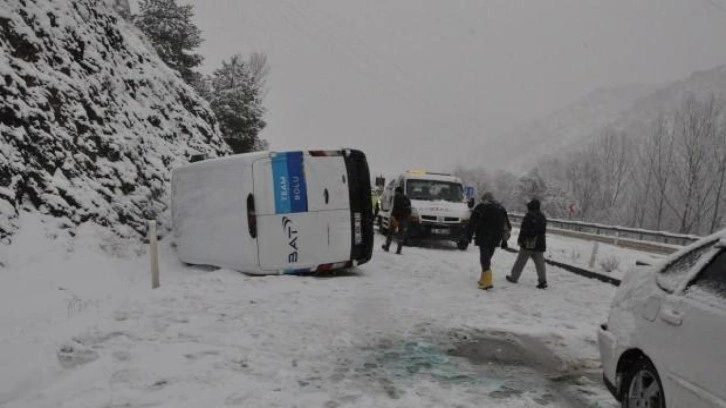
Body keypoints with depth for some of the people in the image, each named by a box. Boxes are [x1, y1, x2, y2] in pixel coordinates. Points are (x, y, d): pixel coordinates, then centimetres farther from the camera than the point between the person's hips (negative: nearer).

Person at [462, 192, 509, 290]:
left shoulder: (480, 207, -4)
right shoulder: (501, 209, 14)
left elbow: (472, 224, -8)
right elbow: (505, 225, 16)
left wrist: (468, 237, -4)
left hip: (483, 238, -6)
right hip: (495, 239, 6)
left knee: (484, 258, -7)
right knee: (488, 257, 16)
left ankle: (487, 282, -17)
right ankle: (484, 279, 22)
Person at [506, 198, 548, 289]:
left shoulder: (529, 216, -13)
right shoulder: (542, 217, 10)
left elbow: (524, 230, -14)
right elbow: (543, 230, 16)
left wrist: (520, 240, -6)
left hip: (527, 244, -5)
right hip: (539, 244, 5)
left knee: (520, 261, 7)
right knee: (539, 262, 4)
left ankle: (514, 277, 17)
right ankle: (542, 280, -5)